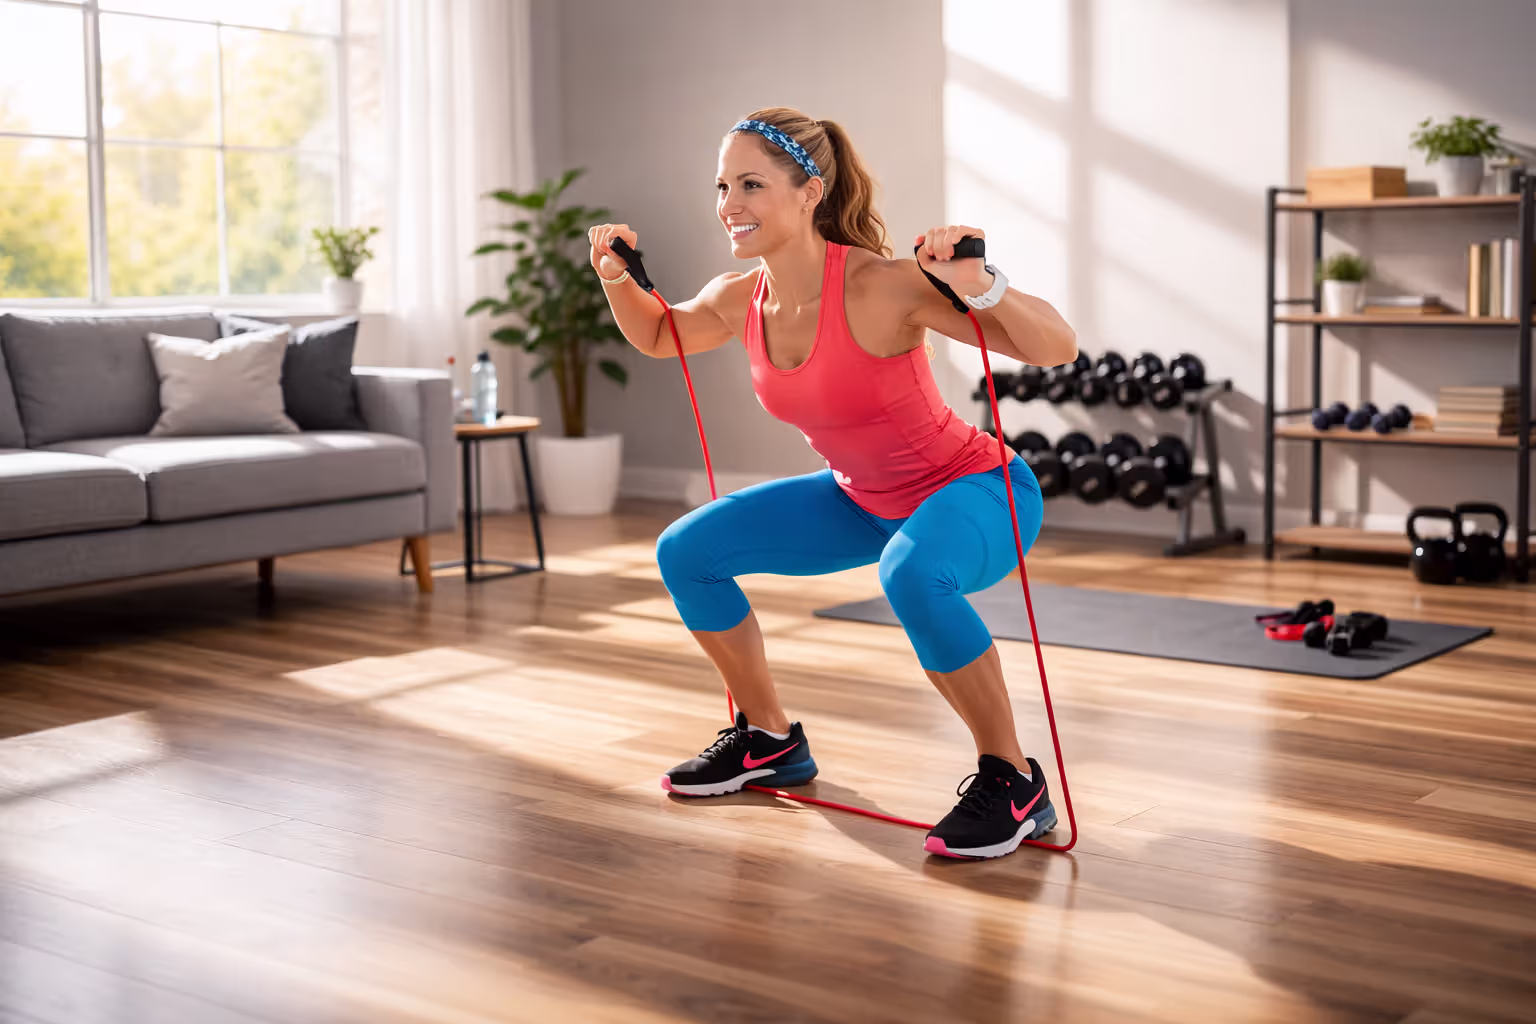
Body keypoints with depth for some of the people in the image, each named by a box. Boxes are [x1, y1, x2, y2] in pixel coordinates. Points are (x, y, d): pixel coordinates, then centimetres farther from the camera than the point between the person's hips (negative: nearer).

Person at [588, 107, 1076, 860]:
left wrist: (979, 286, -46)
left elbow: (1057, 349, -31)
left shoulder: (881, 287, -29)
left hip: (974, 490, -7)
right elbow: (656, 336, 16)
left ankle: (1013, 783, -19)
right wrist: (615, 277, -2)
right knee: (685, 552, 4)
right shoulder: (739, 301, -9)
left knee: (911, 573, -41)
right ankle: (770, 741, 24)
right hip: (862, 501, 7)